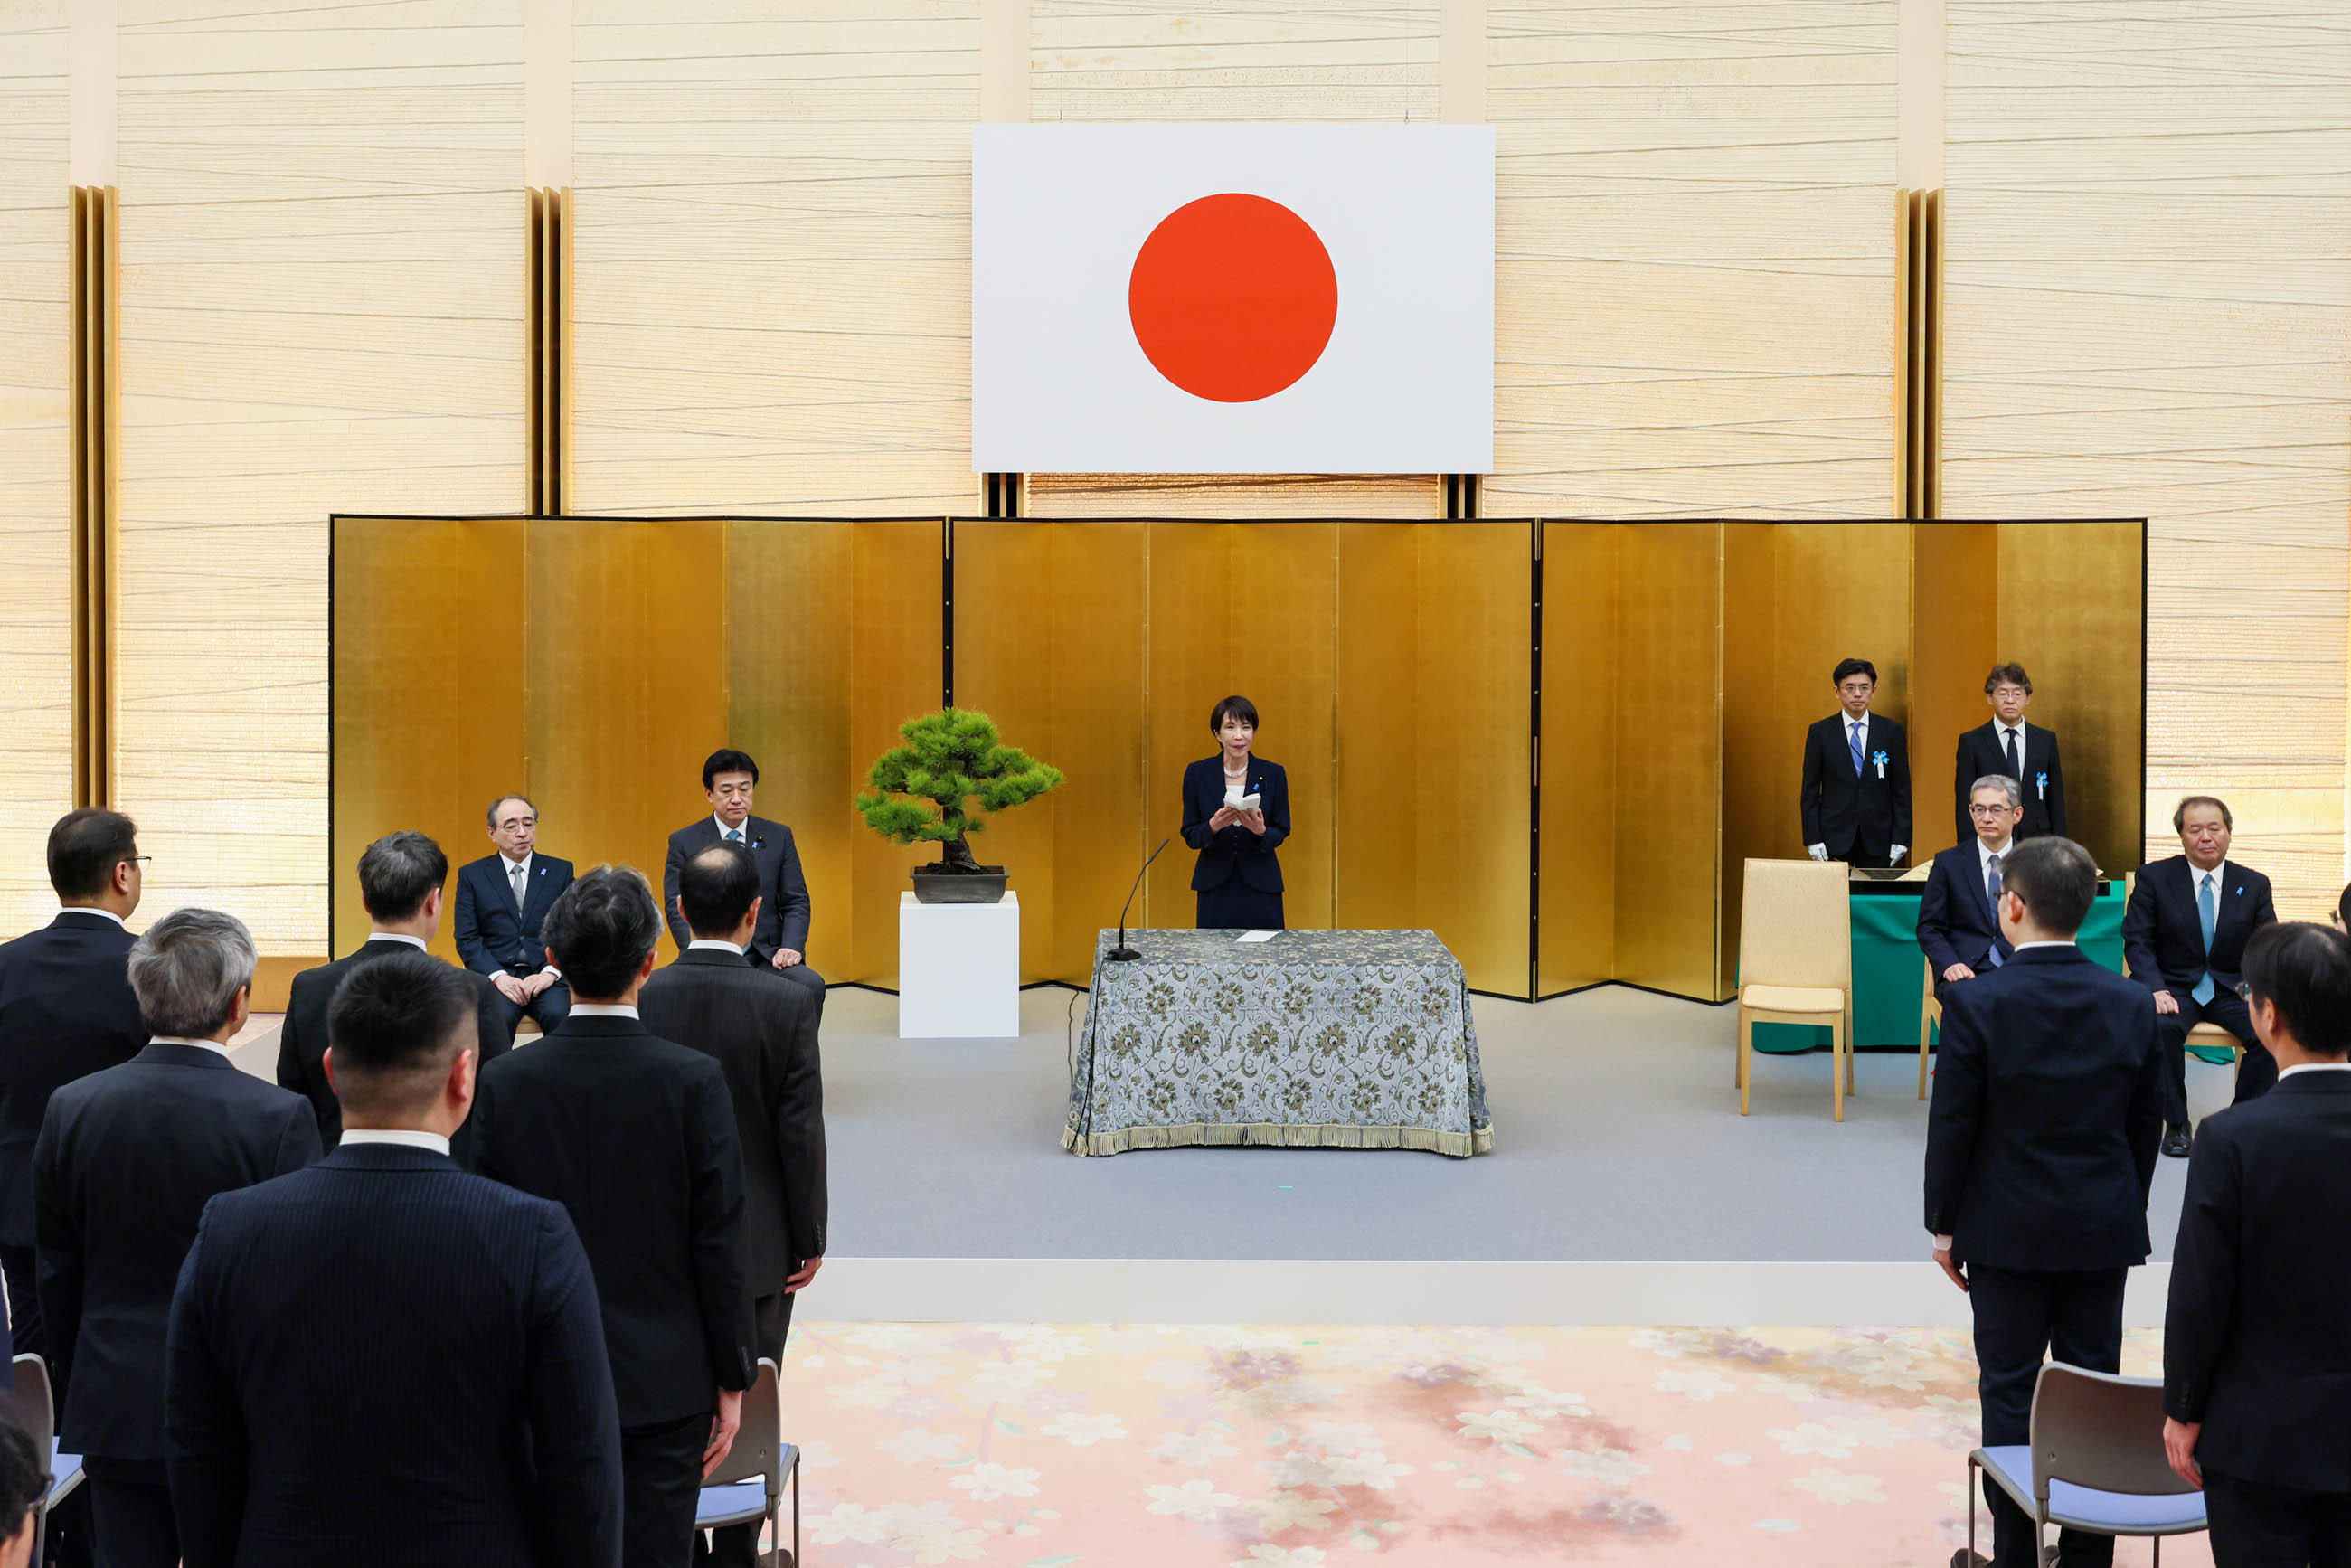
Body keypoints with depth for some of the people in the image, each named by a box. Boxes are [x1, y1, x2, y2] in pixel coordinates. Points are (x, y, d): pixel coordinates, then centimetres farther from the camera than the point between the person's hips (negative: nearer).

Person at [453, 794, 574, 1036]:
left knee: (559, 1014, -31)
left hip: (547, 976, 1)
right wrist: (498, 976, -12)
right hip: (494, 976, -1)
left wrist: (550, 972, -10)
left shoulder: (561, 871, 11)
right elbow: (467, 939, 4)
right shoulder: (472, 875, 10)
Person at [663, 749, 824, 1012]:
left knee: (811, 984, -28)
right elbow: (676, 908, 1)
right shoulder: (684, 842, 6)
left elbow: (796, 902, 10)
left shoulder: (779, 837, 10)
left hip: (767, 956, 2)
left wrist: (791, 947, -9)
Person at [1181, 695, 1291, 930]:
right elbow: (1190, 835, 1)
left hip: (1261, 886, 0)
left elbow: (1281, 833, 3)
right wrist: (1213, 827, -20)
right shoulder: (1197, 773, -1)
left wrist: (1261, 831, -19)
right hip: (1215, 889, 0)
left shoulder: (1273, 774, -1)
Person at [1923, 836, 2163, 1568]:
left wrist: (1944, 1224, 1)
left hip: (2008, 1232, -3)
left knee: (2010, 1394, 6)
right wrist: (2125, 1213, 16)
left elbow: (1952, 1125, -11)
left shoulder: (1977, 1003, -15)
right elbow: (2147, 1124, 4)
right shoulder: (2132, 1005, -4)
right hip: (2104, 1232, 3)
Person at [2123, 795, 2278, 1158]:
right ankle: (2176, 1125, -15)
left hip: (2232, 990, 2)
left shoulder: (2254, 885, 7)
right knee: (2162, 1027, -34)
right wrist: (2155, 990, -20)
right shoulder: (2154, 877, 0)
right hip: (2175, 987, -2)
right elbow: (2137, 941, -4)